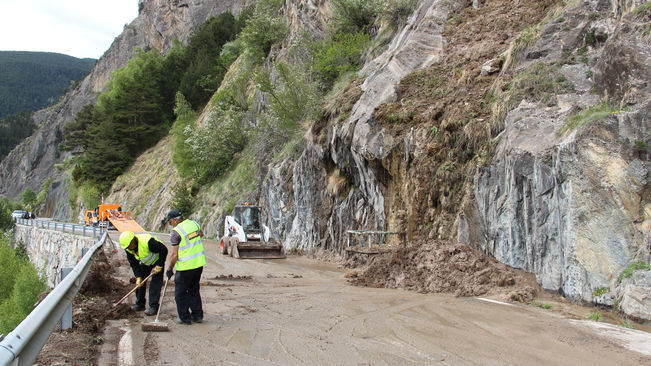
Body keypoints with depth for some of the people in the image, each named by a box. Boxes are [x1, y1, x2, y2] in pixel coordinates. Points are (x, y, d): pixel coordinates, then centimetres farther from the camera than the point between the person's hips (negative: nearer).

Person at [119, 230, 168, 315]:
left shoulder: (147, 242, -38)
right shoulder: (128, 248, -15)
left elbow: (163, 250, -30)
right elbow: (134, 264, -6)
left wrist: (159, 266, -26)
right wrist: (138, 277, -14)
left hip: (156, 261, -7)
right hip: (145, 263, 7)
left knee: (155, 284, -13)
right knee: (140, 283, 5)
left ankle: (154, 307, -10)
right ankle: (140, 304, 19)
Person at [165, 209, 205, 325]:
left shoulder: (175, 232, -15)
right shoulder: (193, 223, 4)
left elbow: (174, 255, -15)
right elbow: (201, 234, 27)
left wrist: (169, 269, -4)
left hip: (185, 266, -7)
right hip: (199, 263, 7)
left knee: (180, 293, 8)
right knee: (194, 290, 20)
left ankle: (185, 318, 13)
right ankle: (197, 315, 23)